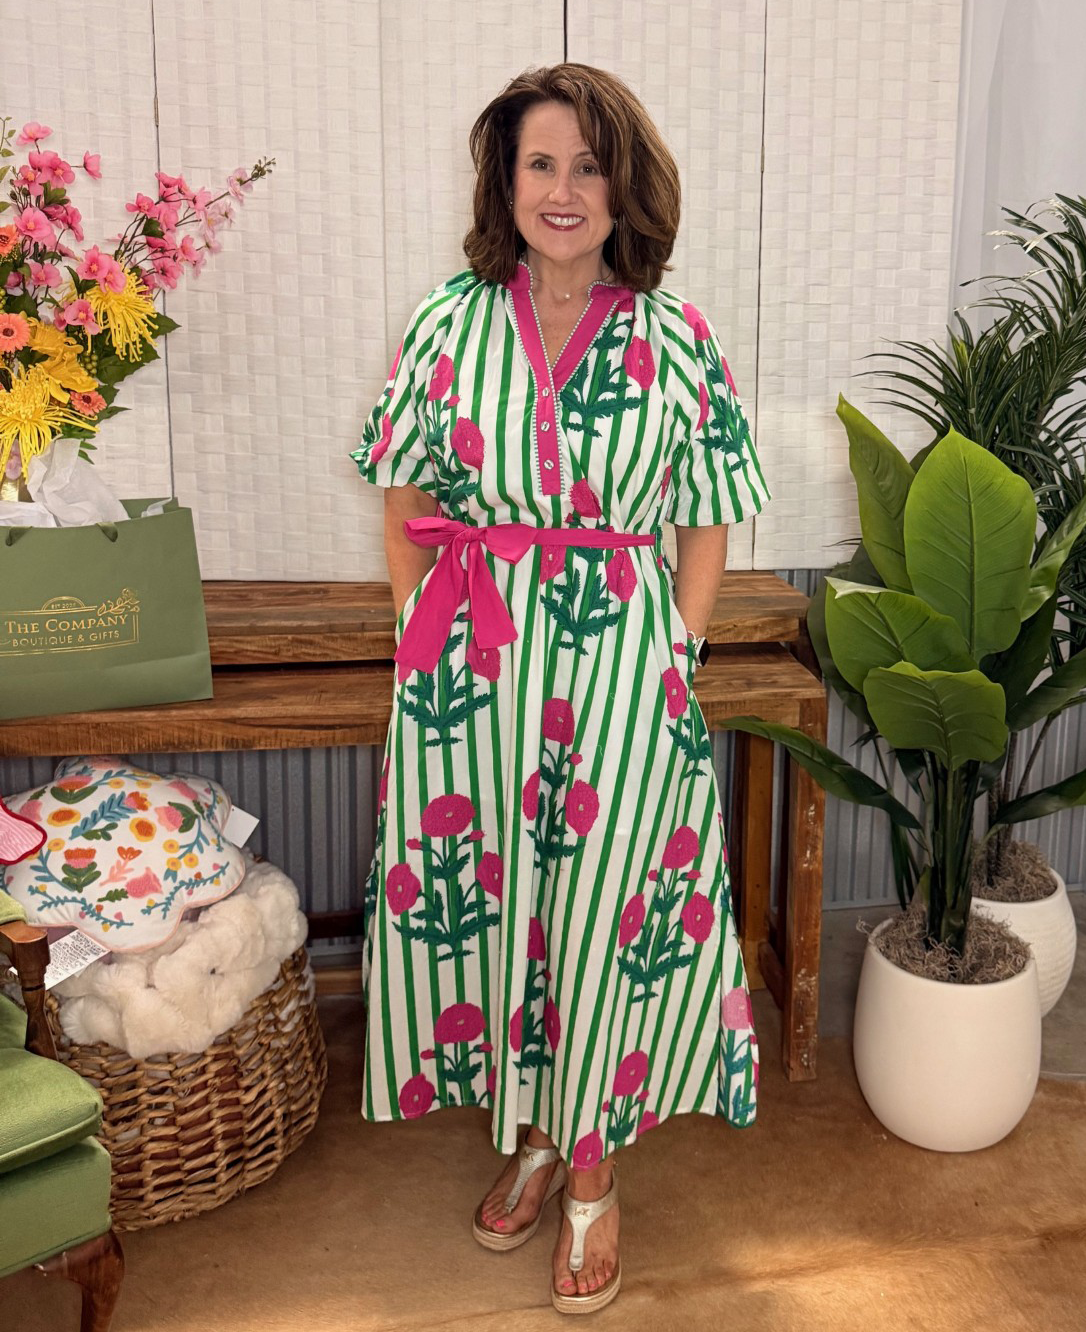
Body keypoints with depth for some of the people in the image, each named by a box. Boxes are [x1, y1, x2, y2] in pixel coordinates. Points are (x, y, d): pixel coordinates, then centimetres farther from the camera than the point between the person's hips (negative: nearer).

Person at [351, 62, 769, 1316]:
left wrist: (669, 666, -3)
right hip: (470, 663, 2)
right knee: (481, 894, 10)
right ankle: (529, 1130, 34)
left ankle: (592, 1172, 25)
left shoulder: (677, 337, 0)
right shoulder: (450, 319, 3)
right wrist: (429, 640, 0)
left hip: (624, 661, -1)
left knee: (605, 911, 4)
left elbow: (706, 531, 4)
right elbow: (403, 504, 7)